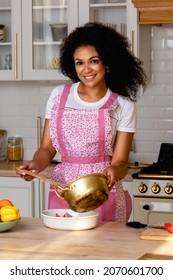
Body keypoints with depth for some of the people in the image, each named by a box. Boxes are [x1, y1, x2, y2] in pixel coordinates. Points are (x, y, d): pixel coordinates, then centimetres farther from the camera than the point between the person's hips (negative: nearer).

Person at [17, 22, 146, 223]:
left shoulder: (123, 106, -2)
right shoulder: (58, 96, 4)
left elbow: (120, 161, -4)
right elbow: (47, 148, 7)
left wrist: (113, 172, -26)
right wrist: (36, 165, -14)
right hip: (63, 190, 2)